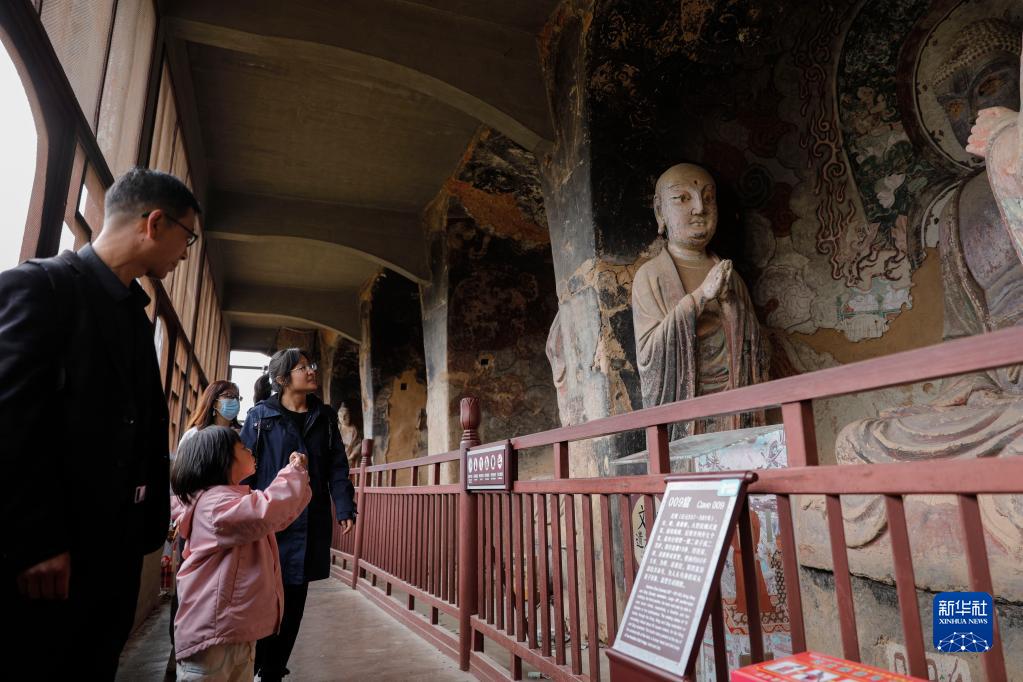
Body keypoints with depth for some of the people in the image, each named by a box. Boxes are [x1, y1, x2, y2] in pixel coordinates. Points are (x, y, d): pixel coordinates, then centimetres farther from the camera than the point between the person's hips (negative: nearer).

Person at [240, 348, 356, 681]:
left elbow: (337, 467, 7)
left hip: (310, 523, 3)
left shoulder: (325, 417, 10)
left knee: (294, 598, 9)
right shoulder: (260, 415, 1)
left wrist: (345, 508, -3)